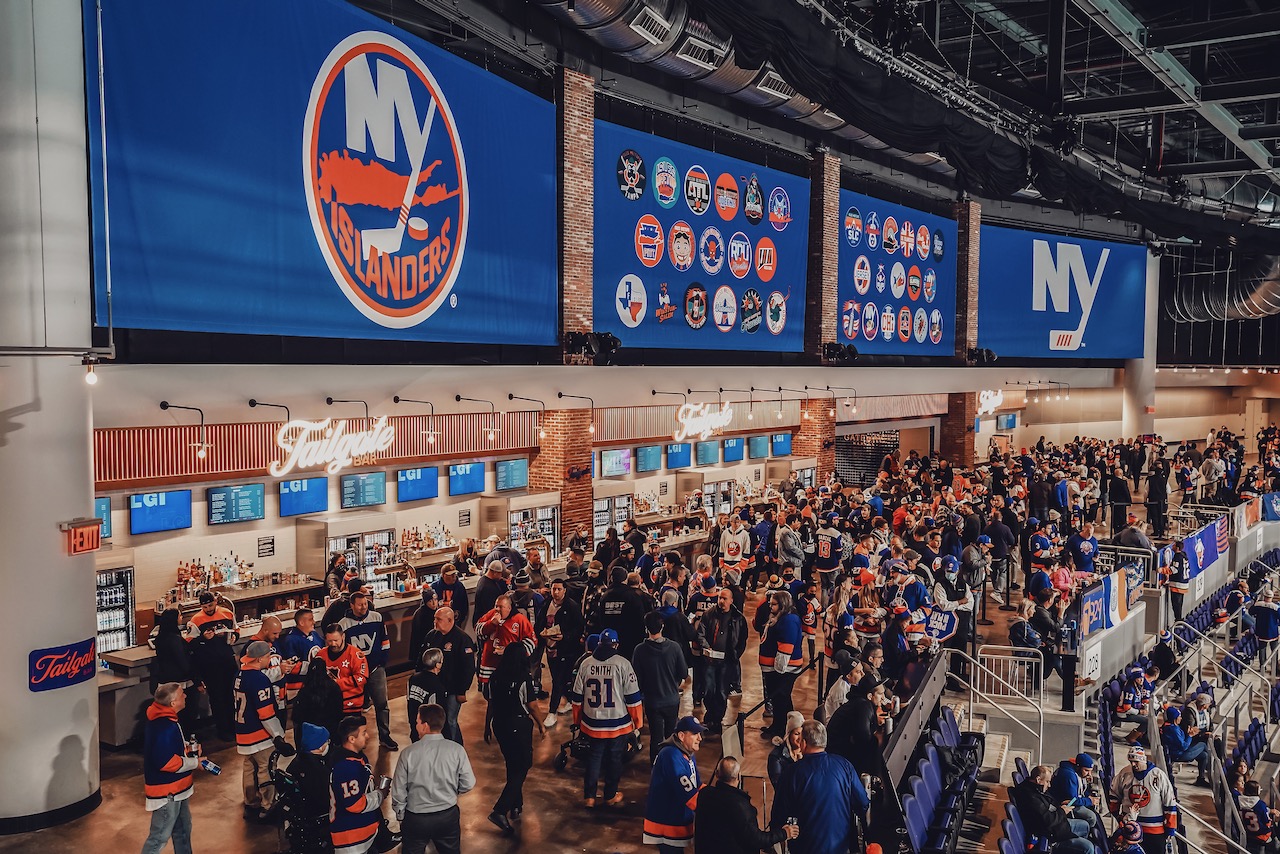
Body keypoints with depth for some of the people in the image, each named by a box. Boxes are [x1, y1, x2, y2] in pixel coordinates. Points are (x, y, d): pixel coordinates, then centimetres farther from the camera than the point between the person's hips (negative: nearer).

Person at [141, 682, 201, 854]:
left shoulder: (165, 718, 3)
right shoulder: (164, 728, -29)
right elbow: (165, 762, -30)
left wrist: (188, 748, 1)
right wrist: (193, 762, -19)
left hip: (175, 788, 10)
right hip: (166, 792, -10)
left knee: (183, 828, 23)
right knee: (160, 836, 3)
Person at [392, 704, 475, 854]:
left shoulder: (408, 753, -17)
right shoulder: (457, 750, -15)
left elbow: (398, 792, -9)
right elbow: (468, 784, -9)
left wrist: (400, 816, 8)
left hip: (416, 819, -1)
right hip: (449, 816, 1)